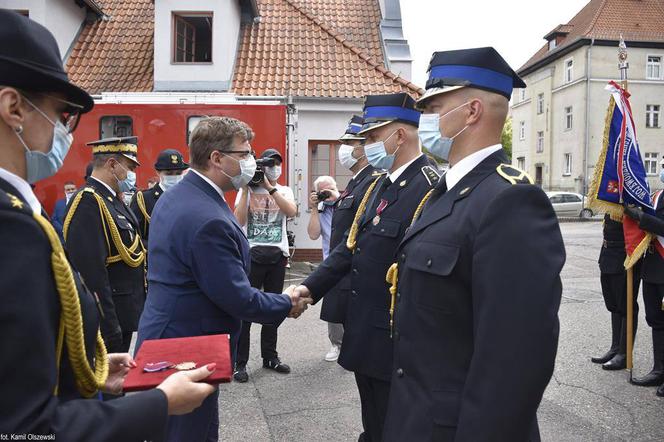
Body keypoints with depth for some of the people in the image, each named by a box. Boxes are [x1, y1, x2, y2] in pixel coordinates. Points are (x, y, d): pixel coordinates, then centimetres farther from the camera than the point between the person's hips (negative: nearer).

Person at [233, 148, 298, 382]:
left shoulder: (284, 191, 8)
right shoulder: (246, 191, 2)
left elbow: (292, 211, -13)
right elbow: (239, 220, -13)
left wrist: (269, 187, -17)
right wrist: (246, 189, -15)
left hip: (277, 255, 3)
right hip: (251, 254, -3)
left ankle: (269, 356, 25)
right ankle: (240, 362, 8)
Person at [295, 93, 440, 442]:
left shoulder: (431, 190, -21)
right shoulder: (380, 184, 9)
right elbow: (351, 245, 11)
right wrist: (311, 287, 3)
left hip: (395, 343, -8)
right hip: (365, 335, 8)